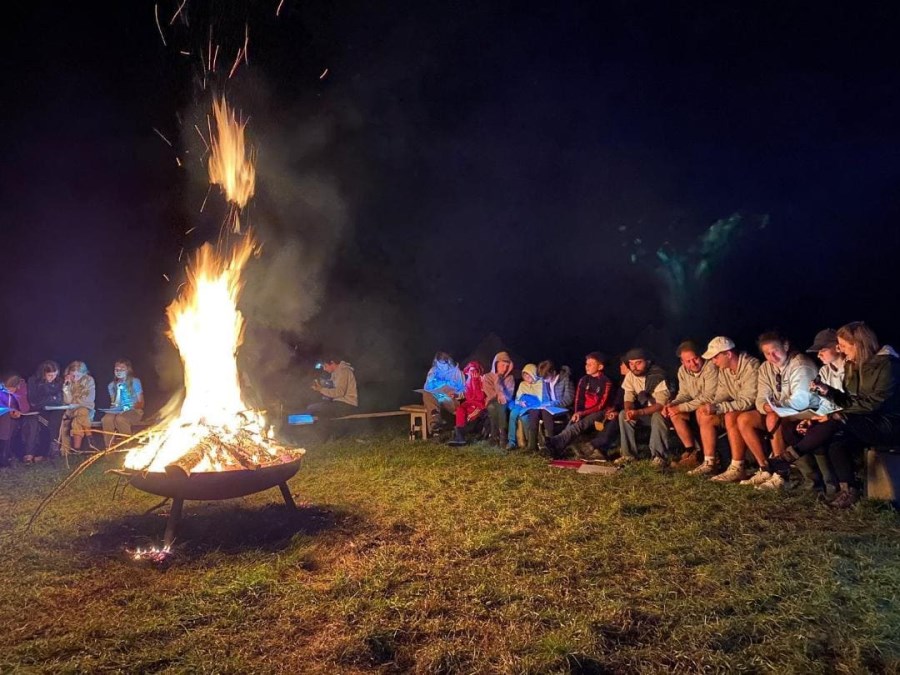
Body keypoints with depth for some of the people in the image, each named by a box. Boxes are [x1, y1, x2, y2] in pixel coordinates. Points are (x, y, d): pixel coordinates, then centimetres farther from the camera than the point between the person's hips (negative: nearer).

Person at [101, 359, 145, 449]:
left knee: (120, 418, -37)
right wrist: (118, 390, -3)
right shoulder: (112, 385, 15)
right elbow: (114, 404, 13)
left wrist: (132, 407, -19)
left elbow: (141, 402, 1)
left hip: (134, 411, -3)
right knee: (106, 419, -32)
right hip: (118, 411, 3)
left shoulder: (135, 382, 4)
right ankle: (110, 447, -26)